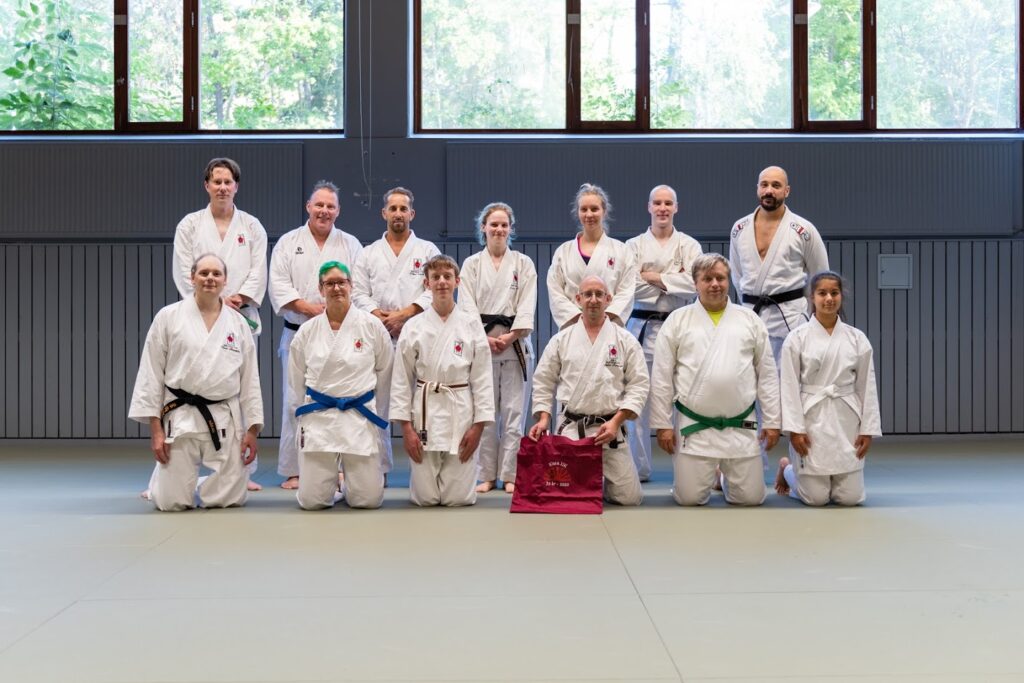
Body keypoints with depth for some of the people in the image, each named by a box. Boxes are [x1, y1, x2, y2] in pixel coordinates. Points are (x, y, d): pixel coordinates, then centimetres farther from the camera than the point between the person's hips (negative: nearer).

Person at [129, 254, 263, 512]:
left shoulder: (238, 323, 7)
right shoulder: (168, 317, -1)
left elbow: (250, 379, 9)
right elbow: (151, 375, -1)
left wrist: (252, 429, 3)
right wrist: (155, 428, -6)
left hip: (226, 419, 2)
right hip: (181, 416, -2)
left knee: (230, 497, 0)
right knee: (174, 501, -4)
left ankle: (195, 487, 34)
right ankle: (161, 482, 34)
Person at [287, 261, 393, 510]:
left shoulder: (372, 326, -1)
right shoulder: (307, 331, 3)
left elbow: (385, 371, 8)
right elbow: (296, 380, 13)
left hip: (359, 417, -1)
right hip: (318, 417, 1)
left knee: (368, 499, -3)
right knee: (312, 500, -3)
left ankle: (352, 475, 32)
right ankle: (331, 481, 31)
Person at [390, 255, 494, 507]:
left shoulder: (471, 325, 1)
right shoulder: (413, 327, 1)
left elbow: (482, 378, 1)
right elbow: (401, 380, 2)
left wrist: (478, 426, -4)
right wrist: (406, 427, -3)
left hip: (461, 412, 0)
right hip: (425, 412, 0)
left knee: (459, 497, -1)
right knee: (425, 497, 1)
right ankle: (426, 474, 36)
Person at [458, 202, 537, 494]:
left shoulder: (523, 264, 9)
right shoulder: (471, 264, 8)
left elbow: (527, 305, 0)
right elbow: (467, 305, 0)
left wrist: (510, 336, -12)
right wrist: (485, 338, -11)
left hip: (515, 343, 0)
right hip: (480, 342, 0)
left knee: (513, 410, -1)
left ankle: (510, 475, 5)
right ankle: (486, 475, 9)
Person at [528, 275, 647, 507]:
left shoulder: (626, 340, 2)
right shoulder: (561, 340, 6)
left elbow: (638, 385, -1)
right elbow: (543, 382, 10)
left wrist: (615, 422, -10)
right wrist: (543, 419, -2)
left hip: (610, 428, 0)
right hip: (570, 428, 0)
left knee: (629, 497, -4)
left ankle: (598, 480, 29)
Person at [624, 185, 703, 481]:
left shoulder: (689, 245, 7)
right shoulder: (634, 245, 8)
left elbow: (694, 284, -8)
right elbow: (631, 286, -5)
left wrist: (654, 277, -10)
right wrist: (671, 280, -9)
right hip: (642, 327, 1)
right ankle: (639, 467, 12)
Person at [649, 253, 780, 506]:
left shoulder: (749, 319, 6)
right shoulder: (678, 320, 2)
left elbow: (767, 374, 7)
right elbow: (661, 377, 1)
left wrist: (772, 421, 3)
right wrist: (663, 424, -2)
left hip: (741, 427, 1)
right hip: (694, 428, -1)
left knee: (750, 497, 3)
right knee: (690, 498, -2)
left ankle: (725, 475, 35)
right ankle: (708, 474, 32)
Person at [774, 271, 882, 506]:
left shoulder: (857, 338, 3)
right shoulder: (797, 338, -4)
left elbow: (866, 386, 5)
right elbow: (790, 386, -4)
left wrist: (868, 429, 1)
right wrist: (794, 428, -10)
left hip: (846, 420, 3)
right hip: (812, 419, -3)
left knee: (850, 497, 0)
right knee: (816, 498, -2)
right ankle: (786, 469, 31)